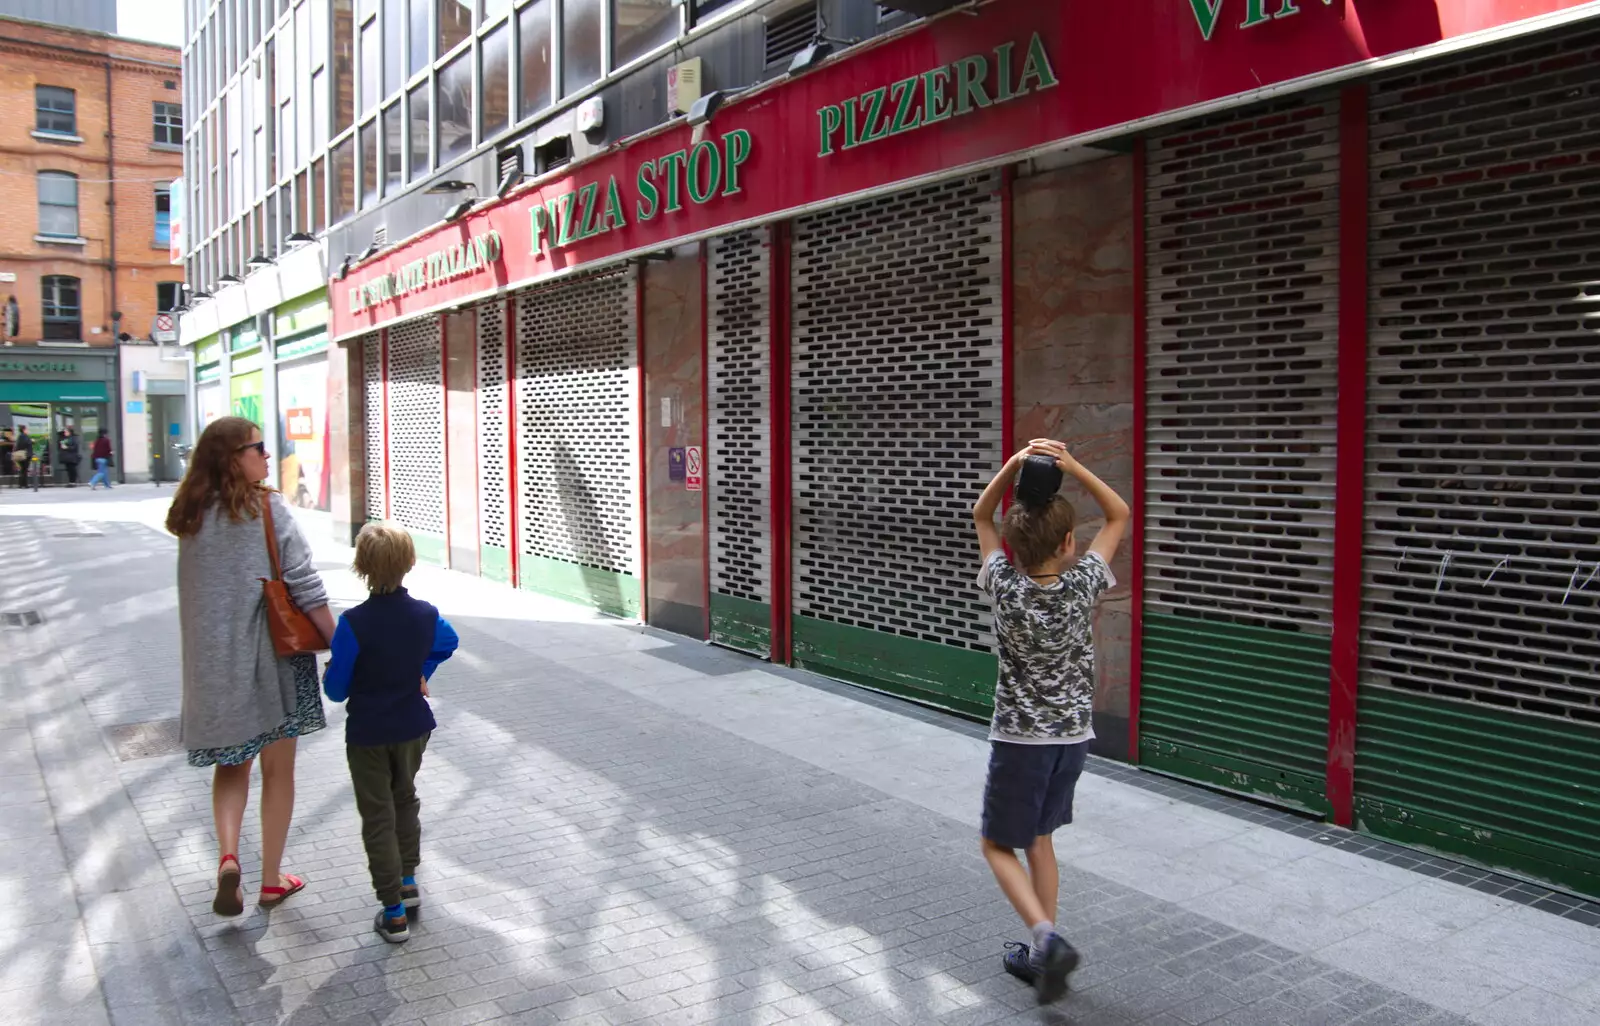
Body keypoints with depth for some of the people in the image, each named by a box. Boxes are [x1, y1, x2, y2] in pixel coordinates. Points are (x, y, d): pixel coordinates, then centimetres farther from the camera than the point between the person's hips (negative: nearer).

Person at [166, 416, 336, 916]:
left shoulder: (192, 516, 3)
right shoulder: (268, 508, -12)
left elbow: (195, 594, 9)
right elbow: (306, 589, -15)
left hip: (213, 661, 4)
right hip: (273, 655, -4)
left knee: (231, 763, 20)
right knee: (277, 768, 11)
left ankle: (228, 857, -1)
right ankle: (272, 879, 20)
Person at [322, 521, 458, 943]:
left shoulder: (354, 623, -23)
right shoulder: (426, 615, -9)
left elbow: (336, 689, -15)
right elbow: (448, 642, 14)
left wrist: (331, 675, 6)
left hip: (368, 734, -4)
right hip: (413, 727, 4)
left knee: (377, 817, 8)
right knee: (406, 800, 26)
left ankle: (394, 911, 13)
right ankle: (408, 882, 35)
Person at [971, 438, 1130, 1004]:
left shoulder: (1004, 587, -15)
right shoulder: (1082, 585, -13)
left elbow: (981, 517, 1)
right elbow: (1119, 515, 1)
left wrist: (1013, 465, -13)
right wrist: (1072, 466, -11)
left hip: (1021, 739, -3)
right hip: (1073, 735, 3)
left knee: (999, 844, 10)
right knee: (1039, 838, 18)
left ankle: (1047, 938, -10)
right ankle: (1041, 953, 23)